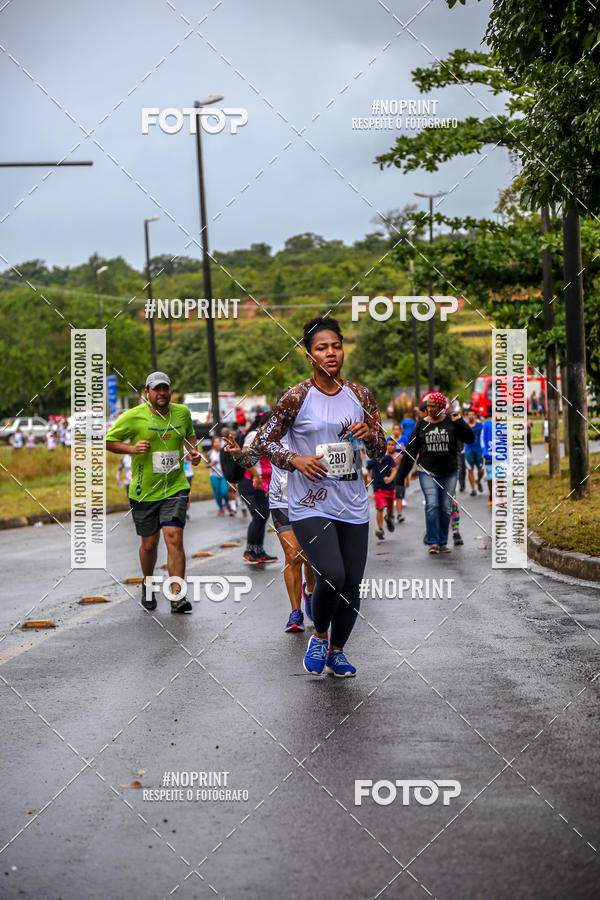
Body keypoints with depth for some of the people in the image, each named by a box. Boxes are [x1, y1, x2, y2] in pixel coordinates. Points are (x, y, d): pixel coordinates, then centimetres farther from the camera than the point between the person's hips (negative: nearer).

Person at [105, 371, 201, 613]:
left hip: (175, 487, 1)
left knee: (174, 539, -14)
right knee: (149, 544, 10)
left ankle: (177, 596, -11)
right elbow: (108, 441, -1)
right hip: (144, 491, -1)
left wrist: (193, 451, 4)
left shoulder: (182, 412, 3)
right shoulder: (132, 417, -8)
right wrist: (131, 448, -17)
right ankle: (147, 585, 38)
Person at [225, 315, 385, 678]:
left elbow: (381, 453, 12)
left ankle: (336, 651, 30)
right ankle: (319, 636, 8)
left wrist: (369, 435, -9)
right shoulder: (296, 397, -4)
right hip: (310, 506, -4)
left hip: (353, 505, 4)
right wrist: (295, 459, -15)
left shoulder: (360, 395, 7)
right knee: (332, 576, -22)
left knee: (352, 585, 5)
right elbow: (266, 441, 2)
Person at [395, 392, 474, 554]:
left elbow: (469, 438, -4)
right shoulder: (422, 425, 3)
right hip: (427, 471, 0)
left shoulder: (451, 422, 1)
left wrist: (459, 422, -15)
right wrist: (401, 474, 6)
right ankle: (433, 542, -8)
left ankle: (443, 542, 13)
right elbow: (411, 450, 6)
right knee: (432, 504, -15)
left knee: (446, 507, 3)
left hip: (449, 472, 0)